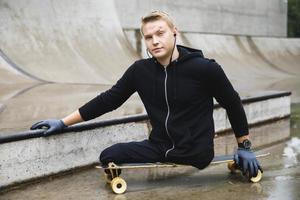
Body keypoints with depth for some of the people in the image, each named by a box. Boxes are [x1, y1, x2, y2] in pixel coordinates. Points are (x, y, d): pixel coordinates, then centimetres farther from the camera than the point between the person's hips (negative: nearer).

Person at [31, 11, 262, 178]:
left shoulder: (204, 68, -13)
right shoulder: (141, 70, -3)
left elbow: (233, 103, -1)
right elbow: (109, 99, 3)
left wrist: (245, 147, 5)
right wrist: (64, 122, 1)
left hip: (195, 152, -5)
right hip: (159, 147, 5)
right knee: (109, 156, -8)